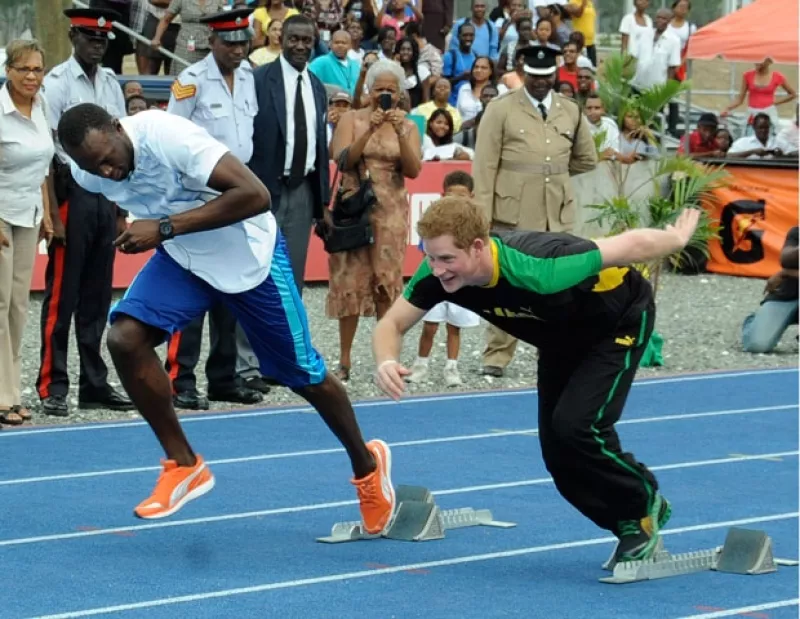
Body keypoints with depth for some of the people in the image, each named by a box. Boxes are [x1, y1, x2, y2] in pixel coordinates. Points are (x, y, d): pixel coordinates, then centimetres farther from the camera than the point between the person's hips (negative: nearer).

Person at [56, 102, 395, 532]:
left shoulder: (168, 136, -35)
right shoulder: (87, 172, -15)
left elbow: (255, 195, -38)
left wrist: (166, 227, -39)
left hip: (248, 254, -5)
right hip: (180, 257, 5)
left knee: (303, 375, 6)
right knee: (125, 338, -20)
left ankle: (367, 465, 33)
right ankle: (183, 465, -4)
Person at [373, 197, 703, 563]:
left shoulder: (537, 268, -44)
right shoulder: (437, 274, -27)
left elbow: (632, 244, -31)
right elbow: (391, 325, -14)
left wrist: (677, 239, -11)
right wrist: (387, 362, -37)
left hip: (619, 322, -7)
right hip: (562, 337, 7)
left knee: (575, 425, -23)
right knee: (557, 452, 2)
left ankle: (644, 506, 3)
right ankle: (633, 530, 23)